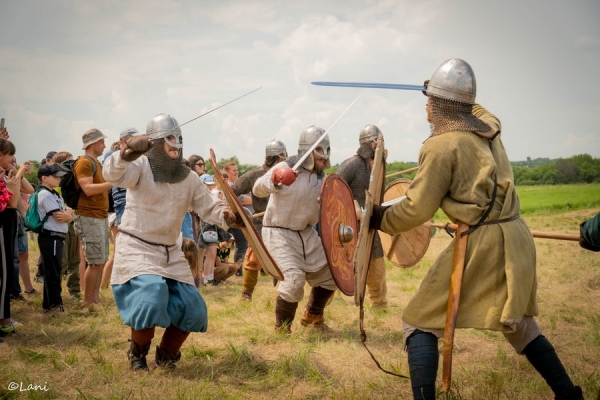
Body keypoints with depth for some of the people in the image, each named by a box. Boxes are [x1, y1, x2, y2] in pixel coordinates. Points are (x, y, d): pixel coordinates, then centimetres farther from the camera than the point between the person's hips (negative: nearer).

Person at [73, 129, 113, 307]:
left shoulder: (97, 163, 19)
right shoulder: (83, 162, -12)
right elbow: (88, 189, -23)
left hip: (101, 217, 10)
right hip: (89, 218, -10)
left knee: (101, 261, 10)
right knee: (95, 262, -8)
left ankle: (95, 298, 17)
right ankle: (87, 302, 0)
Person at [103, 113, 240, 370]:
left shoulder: (188, 178, 5)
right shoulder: (141, 167, -12)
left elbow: (209, 208, 5)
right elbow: (112, 175, -31)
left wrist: (228, 215, -19)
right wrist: (126, 154, -54)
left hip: (171, 253, 6)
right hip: (136, 248, -6)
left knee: (191, 307, 0)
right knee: (151, 296, -26)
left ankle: (166, 354, 25)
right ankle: (138, 353, 1)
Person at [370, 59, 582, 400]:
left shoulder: (441, 144, -12)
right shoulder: (489, 126, 9)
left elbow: (417, 210, -11)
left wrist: (379, 219, 3)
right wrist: (464, 101, 52)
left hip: (482, 243, -8)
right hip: (516, 238, 8)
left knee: (420, 323, 2)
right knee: (518, 323, 27)